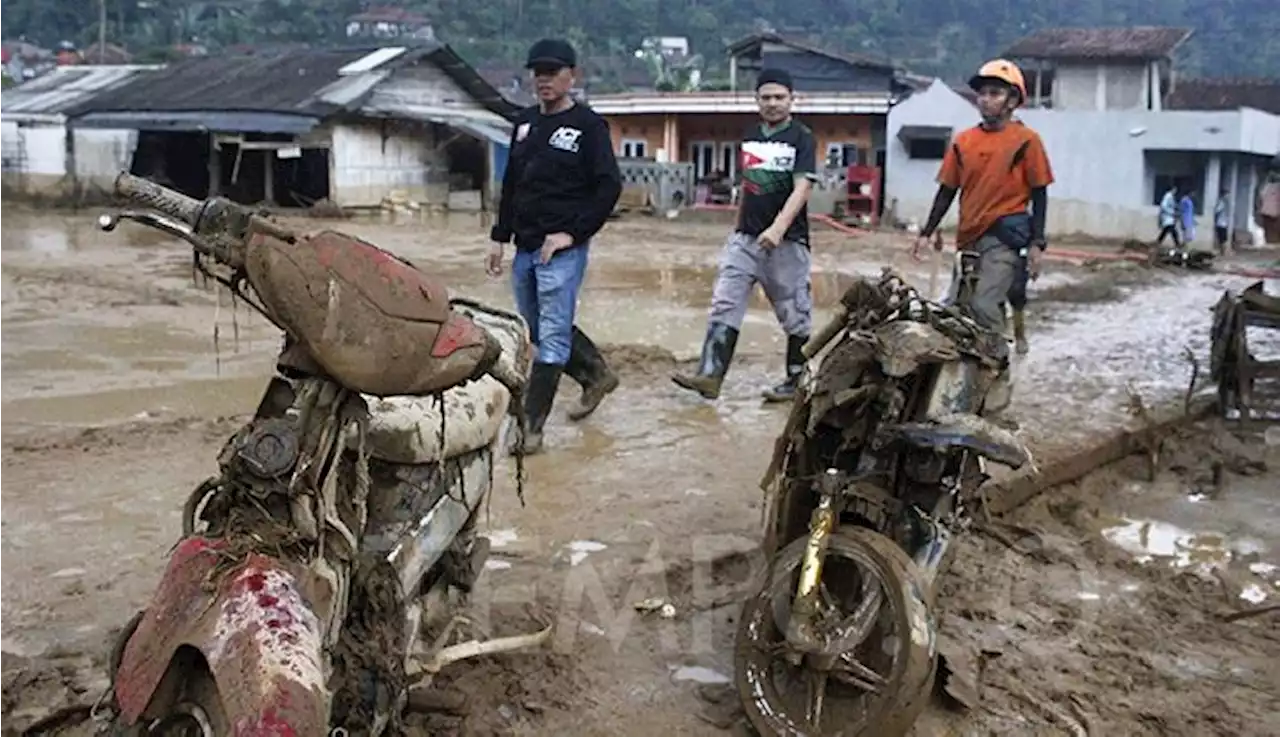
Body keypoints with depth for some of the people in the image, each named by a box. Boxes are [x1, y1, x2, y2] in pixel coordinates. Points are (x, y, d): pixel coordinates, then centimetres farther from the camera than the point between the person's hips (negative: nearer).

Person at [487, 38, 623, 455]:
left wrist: (573, 233, -16)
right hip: (525, 248, 8)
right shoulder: (525, 123, 13)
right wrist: (500, 238, 14)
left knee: (552, 337, -5)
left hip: (562, 250, -8)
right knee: (538, 330, 18)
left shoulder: (588, 125, -7)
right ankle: (597, 375, 38)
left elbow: (609, 186, -12)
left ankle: (531, 427, -1)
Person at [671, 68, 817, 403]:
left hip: (786, 241, -5)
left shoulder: (802, 138, -7)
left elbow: (802, 188, -19)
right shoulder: (750, 136, 12)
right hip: (744, 238, 6)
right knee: (724, 305, -4)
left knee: (795, 315, 5)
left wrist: (778, 228, -32)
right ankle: (710, 375, -7)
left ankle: (796, 382, 16)